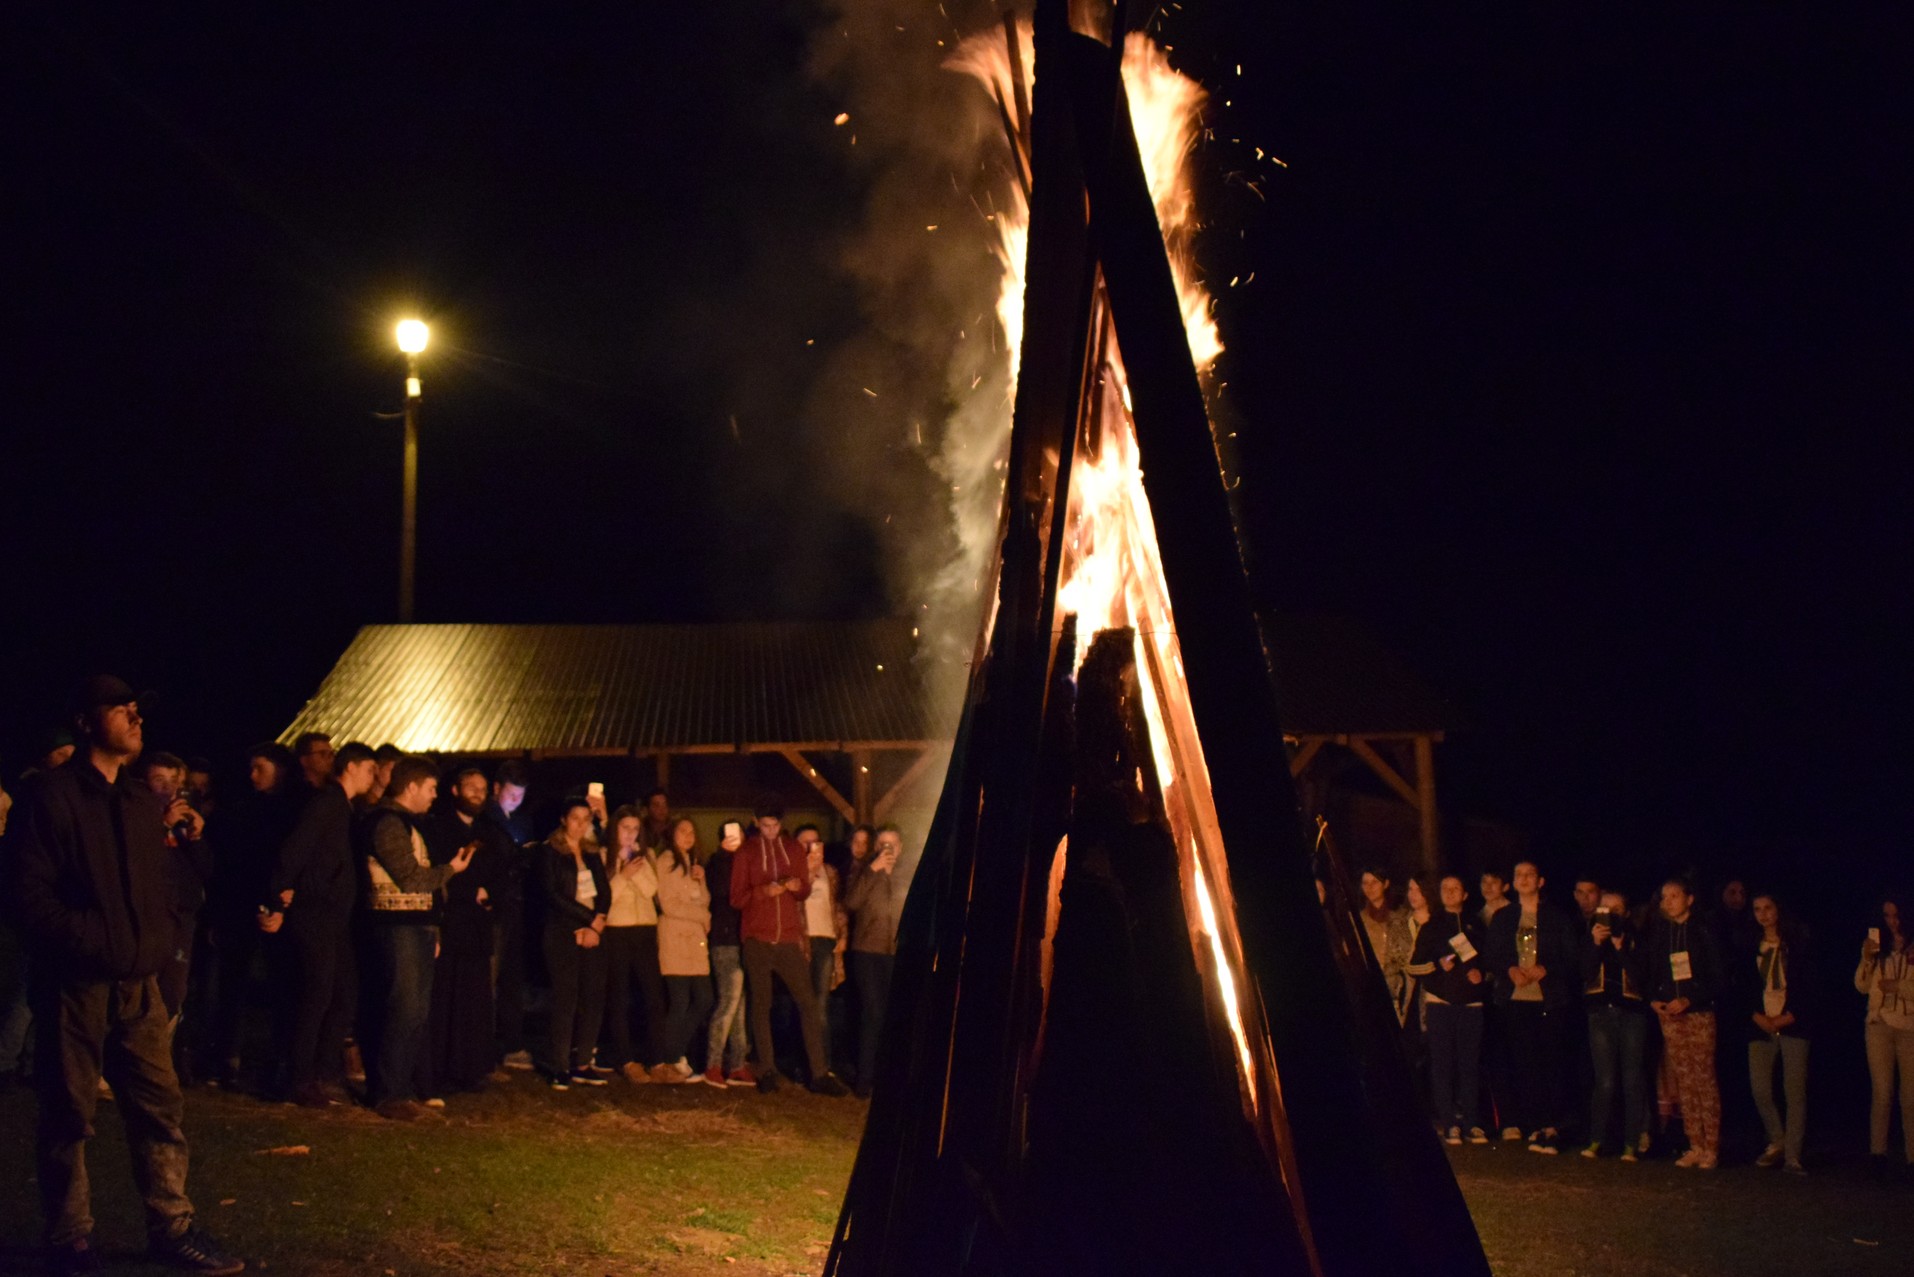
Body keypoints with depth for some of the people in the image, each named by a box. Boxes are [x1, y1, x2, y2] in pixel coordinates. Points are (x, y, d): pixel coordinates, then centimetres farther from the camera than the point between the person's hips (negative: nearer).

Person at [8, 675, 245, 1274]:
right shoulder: (52, 797, -7)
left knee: (161, 1107, 6)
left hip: (137, 984, 6)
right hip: (75, 984, -6)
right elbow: (29, 892, -12)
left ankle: (172, 1226, 16)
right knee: (68, 1116, 3)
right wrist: (91, 942, -16)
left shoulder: (144, 805, 14)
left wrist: (157, 943, 6)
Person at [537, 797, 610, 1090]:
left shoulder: (592, 854, 17)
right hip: (563, 934, -5)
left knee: (594, 999, 0)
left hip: (591, 934, 5)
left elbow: (604, 892, 11)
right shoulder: (550, 853, 0)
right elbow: (553, 895, -9)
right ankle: (558, 1068, -4)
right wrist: (590, 919, -11)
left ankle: (581, 1065, 6)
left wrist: (594, 926, -6)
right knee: (566, 1000, -8)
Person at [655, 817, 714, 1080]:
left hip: (695, 940, 8)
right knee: (679, 1002, -9)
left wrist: (701, 881, -1)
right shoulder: (666, 862, -2)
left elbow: (704, 903, 17)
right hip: (675, 938, -8)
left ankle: (677, 1055, 15)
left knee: (703, 1000, 3)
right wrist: (703, 916, 0)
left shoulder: (693, 865, 23)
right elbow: (668, 905, -10)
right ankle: (672, 1062, 0)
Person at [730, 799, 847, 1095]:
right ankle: (767, 1071, 8)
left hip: (789, 938, 2)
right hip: (757, 939, -2)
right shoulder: (745, 853, 5)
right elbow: (736, 898, 0)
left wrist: (797, 885, -9)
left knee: (808, 1004, -4)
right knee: (761, 1005, 2)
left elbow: (805, 891, 15)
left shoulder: (794, 849, 12)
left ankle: (819, 1073, -3)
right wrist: (765, 890, -17)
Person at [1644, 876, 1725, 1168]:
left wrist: (1688, 1000, -15)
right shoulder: (1658, 932, 9)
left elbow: (1716, 979, -4)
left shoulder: (1703, 933, -2)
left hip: (1699, 1013, -4)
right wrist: (1653, 999, -3)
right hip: (1669, 1014, 4)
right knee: (1683, 1082, 4)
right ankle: (1695, 1146, 9)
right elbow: (1647, 972, 14)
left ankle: (1711, 1148, -4)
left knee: (1704, 1079, -6)